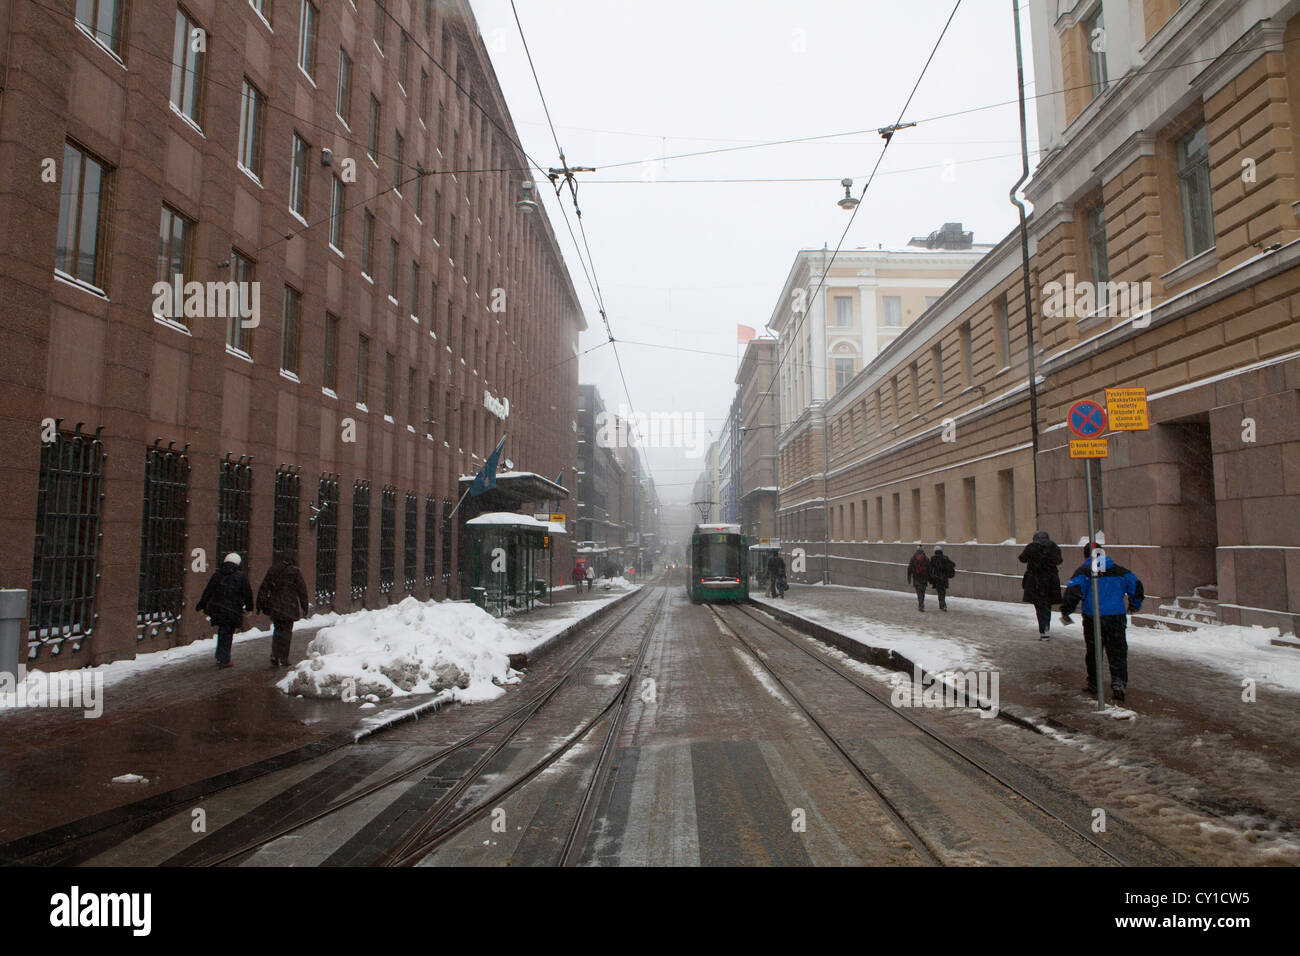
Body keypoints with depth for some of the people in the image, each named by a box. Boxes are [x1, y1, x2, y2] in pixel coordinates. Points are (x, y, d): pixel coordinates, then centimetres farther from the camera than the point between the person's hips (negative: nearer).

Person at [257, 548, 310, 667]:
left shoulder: (272, 570, 6)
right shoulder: (295, 571, -7)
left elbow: (263, 589, 8)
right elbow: (302, 591, -6)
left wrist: (260, 606, 13)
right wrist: (305, 608, 2)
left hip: (274, 607, 4)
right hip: (289, 607, -4)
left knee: (278, 631, 18)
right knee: (286, 632, 3)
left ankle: (274, 656, 17)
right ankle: (282, 659, 4)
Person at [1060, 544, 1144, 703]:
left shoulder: (1083, 571, -3)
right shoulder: (1119, 570, 8)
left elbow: (1074, 590, -15)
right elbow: (1136, 584, 7)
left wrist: (1065, 611, -8)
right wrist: (1135, 604, 24)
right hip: (1117, 617, 2)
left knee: (1092, 652, 13)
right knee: (1118, 653, 6)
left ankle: (1093, 685, 23)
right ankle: (1119, 684, -9)